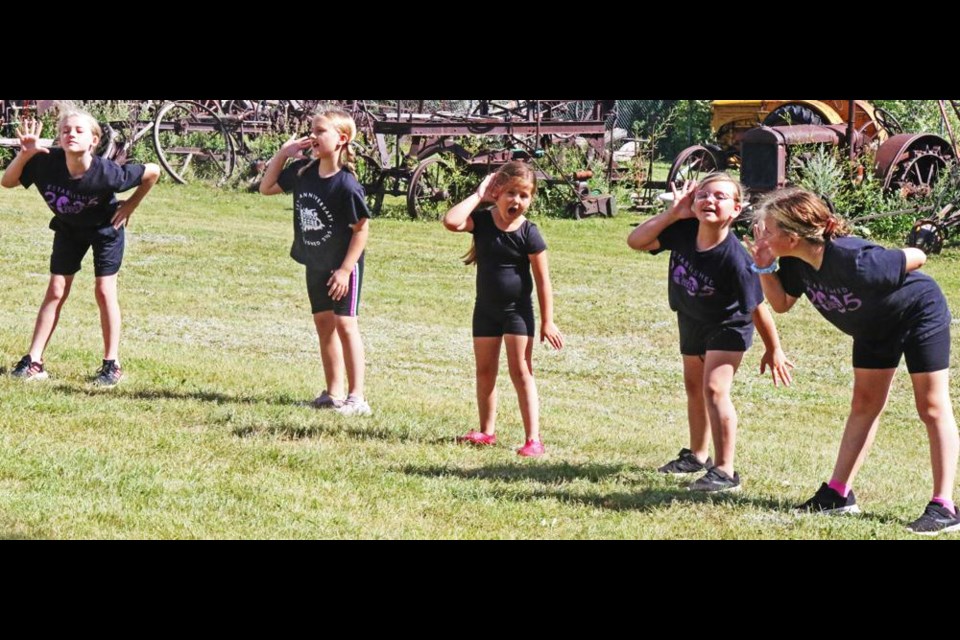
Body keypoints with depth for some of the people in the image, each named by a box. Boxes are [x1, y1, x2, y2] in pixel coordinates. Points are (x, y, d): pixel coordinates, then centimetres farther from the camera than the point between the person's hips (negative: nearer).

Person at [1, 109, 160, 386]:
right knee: (56, 291, 2)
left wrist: (130, 205, -13)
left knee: (104, 291, -5)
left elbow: (153, 172, -22)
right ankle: (33, 362, 4)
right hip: (68, 228, 3)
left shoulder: (106, 173, -35)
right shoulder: (46, 163, -30)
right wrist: (24, 154, -36)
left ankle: (112, 364, 6)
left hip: (105, 228, -3)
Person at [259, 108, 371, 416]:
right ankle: (334, 393, 19)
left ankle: (356, 397, -4)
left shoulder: (346, 184, -23)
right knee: (323, 323, 11)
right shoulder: (302, 171, -3)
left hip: (343, 265, -7)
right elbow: (267, 188, 10)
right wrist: (283, 153, -2)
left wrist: (346, 269, -20)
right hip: (315, 263, 7)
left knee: (344, 324, -7)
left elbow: (361, 228, -18)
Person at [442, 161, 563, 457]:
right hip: (486, 308, 4)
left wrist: (547, 322, -10)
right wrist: (478, 195, -18)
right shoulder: (482, 221, -6)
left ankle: (533, 438, -5)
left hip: (517, 309, -4)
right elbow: (451, 221, -26)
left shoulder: (529, 233, -13)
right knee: (485, 370, 12)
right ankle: (487, 432, 25)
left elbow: (543, 280, -9)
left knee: (521, 371, -5)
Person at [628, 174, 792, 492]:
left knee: (714, 388, -21)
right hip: (691, 319, 7)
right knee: (694, 386, 21)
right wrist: (673, 213, -29)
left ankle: (724, 471, -16)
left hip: (727, 325, -7)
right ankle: (698, 455, 42)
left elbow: (756, 308, -26)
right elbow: (636, 241, -20)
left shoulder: (735, 259, -36)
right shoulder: (683, 232, -23)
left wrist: (773, 350, -16)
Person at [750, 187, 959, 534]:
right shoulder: (796, 262, -17)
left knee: (932, 407, -7)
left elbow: (917, 258, -28)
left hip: (920, 313, -8)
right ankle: (838, 492, 15)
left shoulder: (851, 260, -39)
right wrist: (765, 268, -19)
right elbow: (781, 303, -3)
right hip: (876, 326, 8)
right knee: (864, 405, 11)